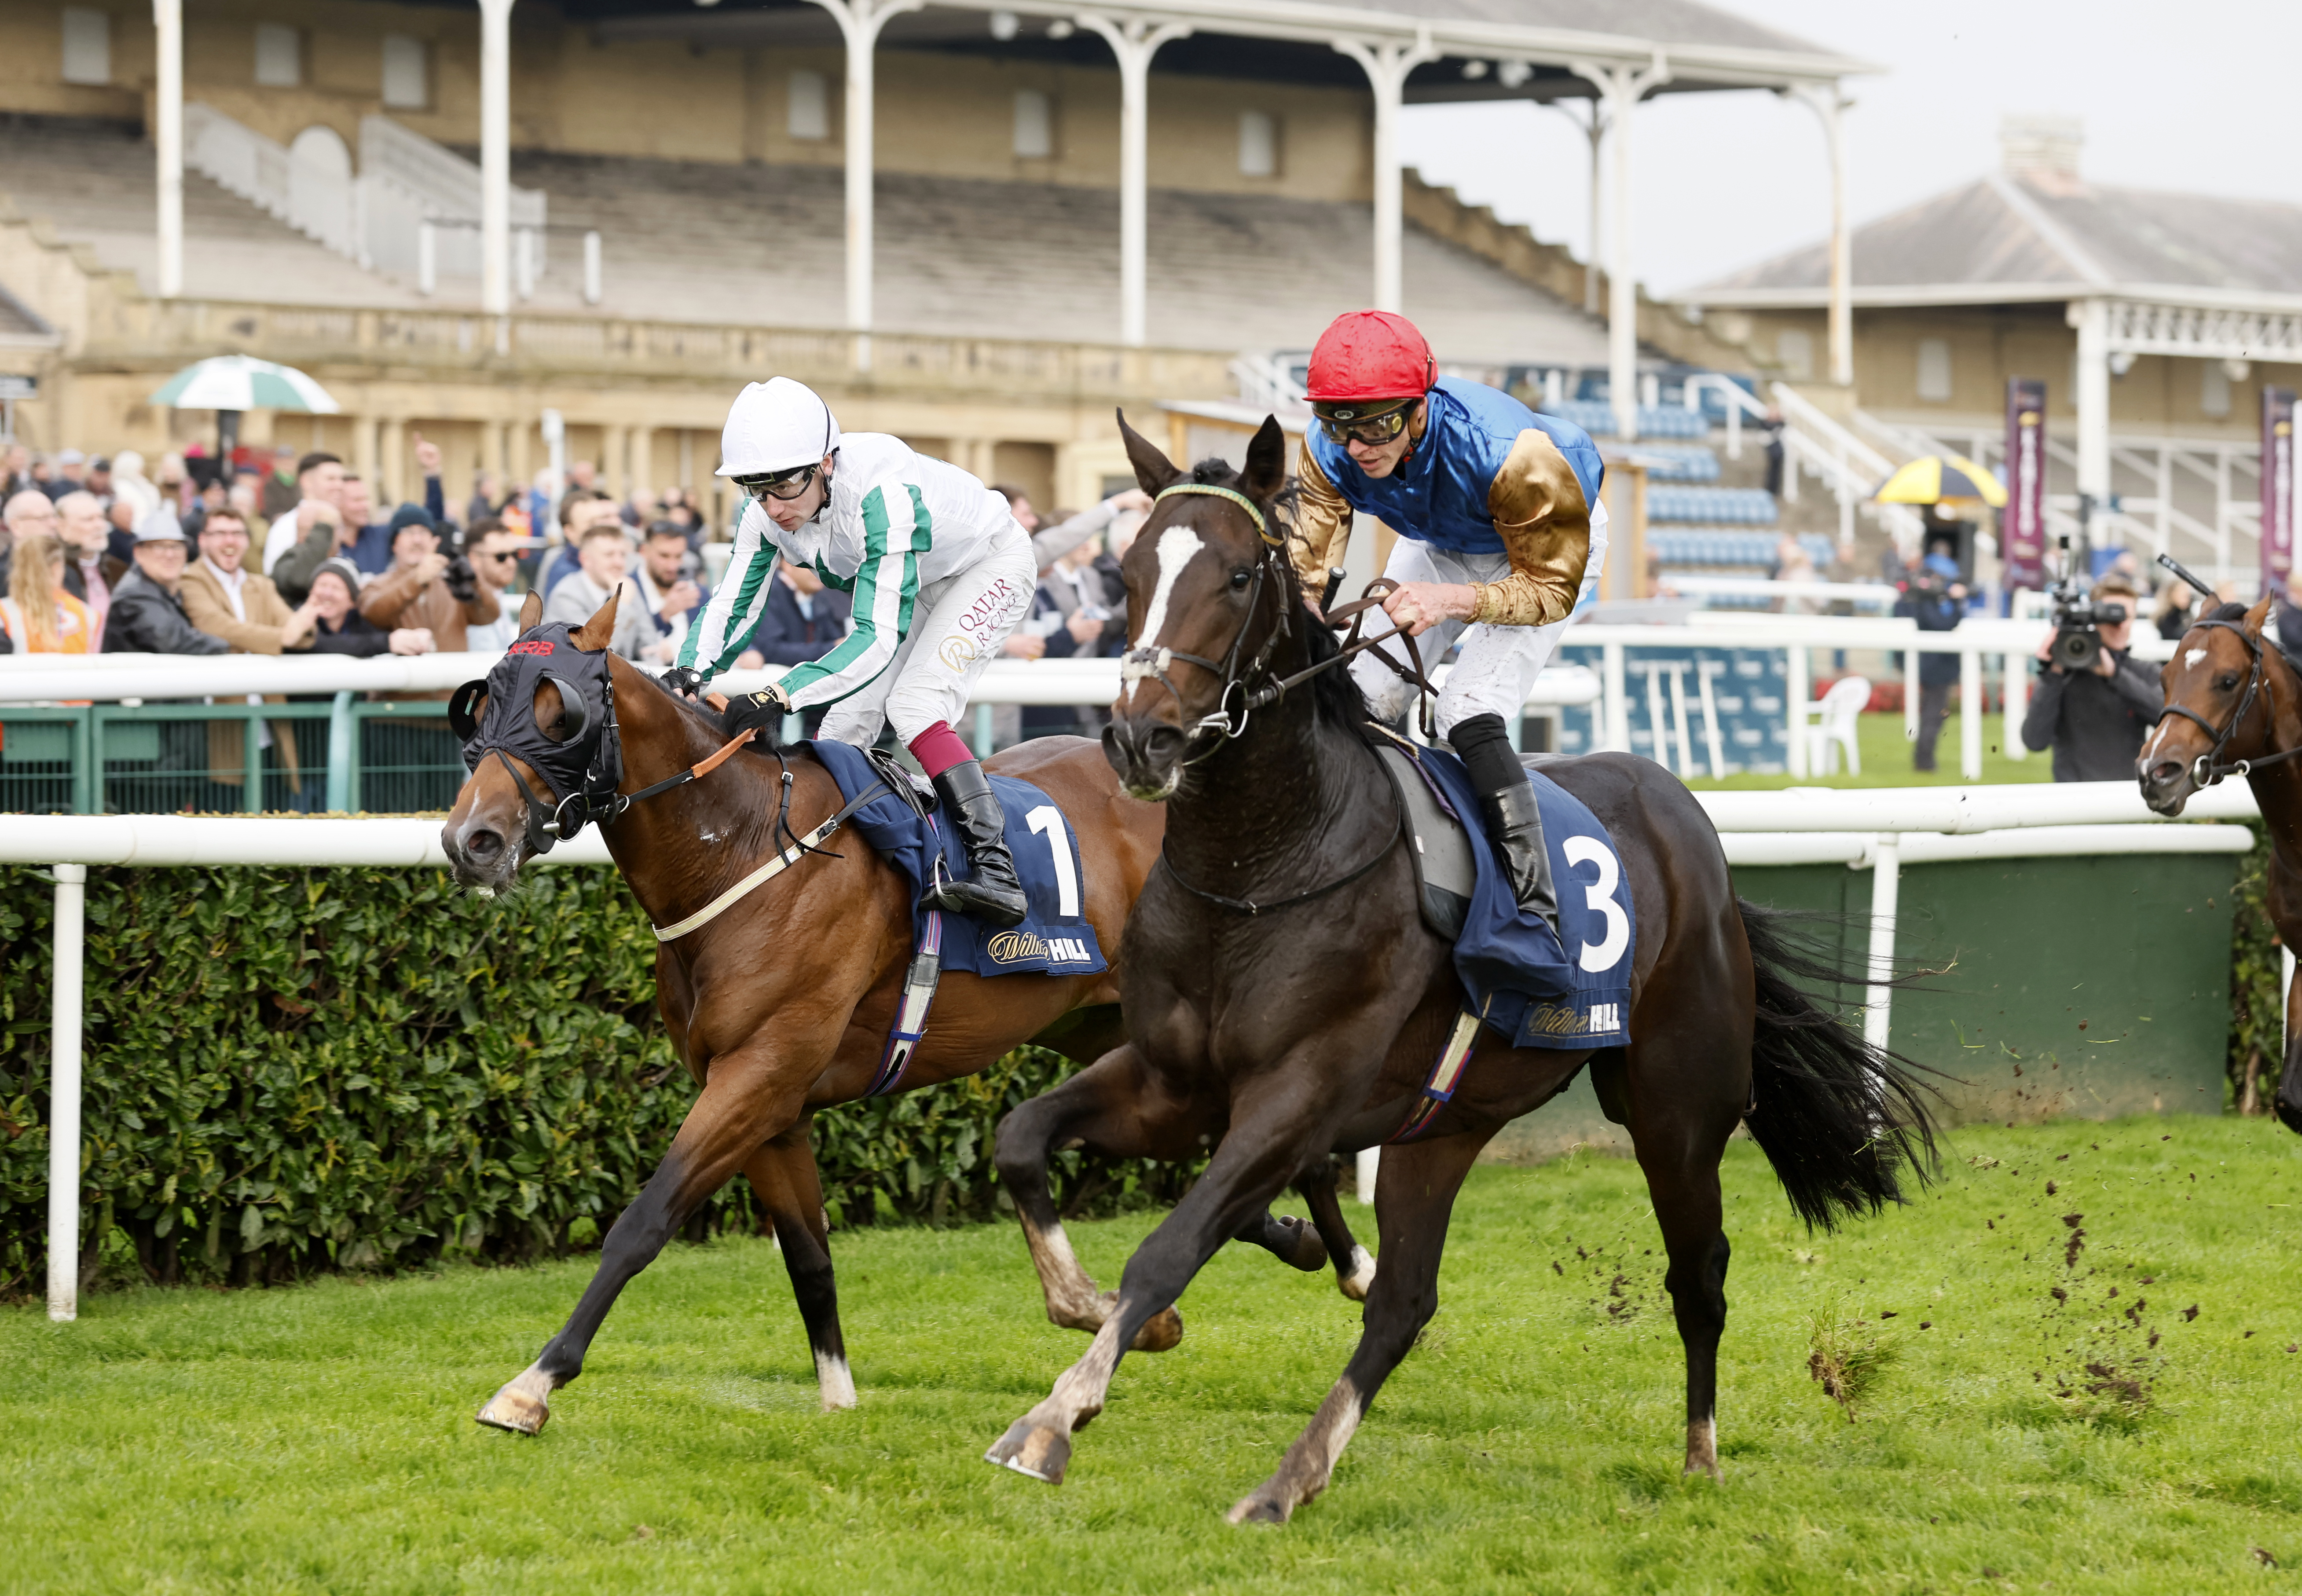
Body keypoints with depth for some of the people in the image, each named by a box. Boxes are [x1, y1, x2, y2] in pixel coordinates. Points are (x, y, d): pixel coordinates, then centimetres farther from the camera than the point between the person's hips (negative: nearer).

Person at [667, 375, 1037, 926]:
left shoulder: (880, 492, -41)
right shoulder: (766, 510, -19)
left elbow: (879, 638, -43)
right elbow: (731, 603, -12)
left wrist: (783, 695, -53)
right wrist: (691, 672, -33)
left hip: (992, 565, -8)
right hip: (914, 585, 8)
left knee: (911, 704, -26)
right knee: (847, 721, -1)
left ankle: (997, 872, -35)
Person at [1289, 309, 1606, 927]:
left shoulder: (1507, 451, -43)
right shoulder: (1328, 452, -28)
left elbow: (1552, 586, -33)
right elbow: (1306, 573, -28)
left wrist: (1453, 600, -50)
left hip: (1551, 541, -6)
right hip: (1439, 544, 6)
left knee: (1471, 713, -22)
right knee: (1364, 699, 2)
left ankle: (1535, 904, -20)